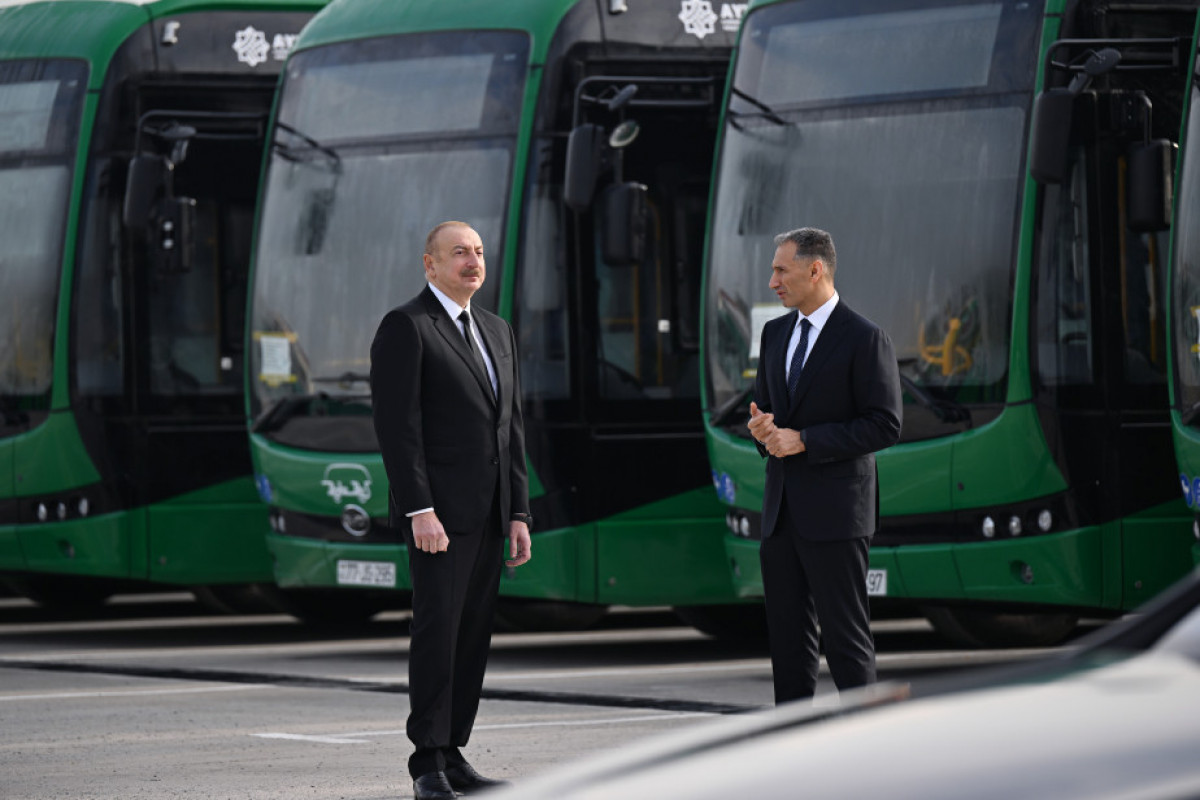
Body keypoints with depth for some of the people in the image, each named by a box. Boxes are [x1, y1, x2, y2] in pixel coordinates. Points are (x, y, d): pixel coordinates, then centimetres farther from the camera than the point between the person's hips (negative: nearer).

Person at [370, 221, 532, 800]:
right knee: (437, 629, -9)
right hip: (437, 510, -7)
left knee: (474, 633, 6)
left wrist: (519, 514, 11)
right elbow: (397, 425, -13)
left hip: (487, 513, 7)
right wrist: (420, 511, -20)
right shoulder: (405, 327, -6)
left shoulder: (496, 332, 18)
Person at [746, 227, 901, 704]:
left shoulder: (865, 339, -9)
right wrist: (760, 427, -1)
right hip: (782, 512, 7)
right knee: (787, 634, 8)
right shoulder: (776, 333, 14)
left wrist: (803, 441, -17)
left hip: (835, 512, -7)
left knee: (845, 634, -5)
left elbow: (885, 426, -13)